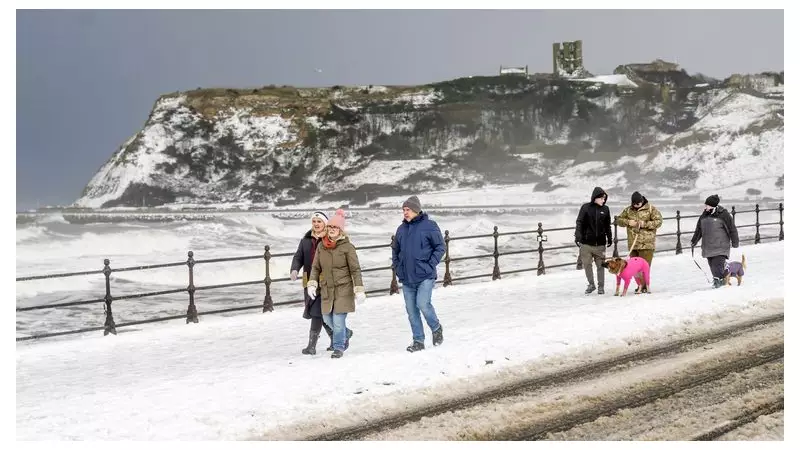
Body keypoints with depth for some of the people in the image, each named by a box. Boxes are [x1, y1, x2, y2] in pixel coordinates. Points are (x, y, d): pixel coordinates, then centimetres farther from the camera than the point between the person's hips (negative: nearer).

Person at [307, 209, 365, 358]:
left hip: (343, 289, -5)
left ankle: (338, 347, 9)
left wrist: (359, 290, -12)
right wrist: (312, 284, -3)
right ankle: (346, 333, 40)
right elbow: (315, 267, 10)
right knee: (327, 319, 13)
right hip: (326, 289, 5)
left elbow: (355, 269, -8)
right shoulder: (321, 246, 4)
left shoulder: (347, 247, -8)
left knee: (338, 320, -8)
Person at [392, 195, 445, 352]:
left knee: (422, 304, -17)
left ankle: (436, 328, 10)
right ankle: (418, 341, 13)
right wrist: (397, 267, 11)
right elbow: (395, 250, 23)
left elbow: (440, 247, -3)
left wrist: (431, 265, -10)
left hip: (425, 276, -5)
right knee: (411, 309, 5)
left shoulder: (429, 226, -5)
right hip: (407, 278, 5)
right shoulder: (401, 229, 11)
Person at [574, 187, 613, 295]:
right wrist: (578, 236, -13)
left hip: (600, 243, 1)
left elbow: (607, 226, 14)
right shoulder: (586, 207, -3)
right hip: (586, 242, -1)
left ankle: (601, 286, 14)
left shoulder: (605, 209, 5)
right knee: (586, 264, 1)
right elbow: (579, 223, -4)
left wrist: (609, 238, 15)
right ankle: (591, 284, 17)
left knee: (600, 265, 4)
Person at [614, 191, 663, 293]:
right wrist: (628, 222, -6)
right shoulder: (628, 210, 11)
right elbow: (619, 220, 15)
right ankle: (640, 285, 17)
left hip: (646, 243, -5)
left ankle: (644, 286, -5)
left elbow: (659, 221, -5)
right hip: (632, 243, 5)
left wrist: (645, 224, -16)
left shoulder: (651, 209, -1)